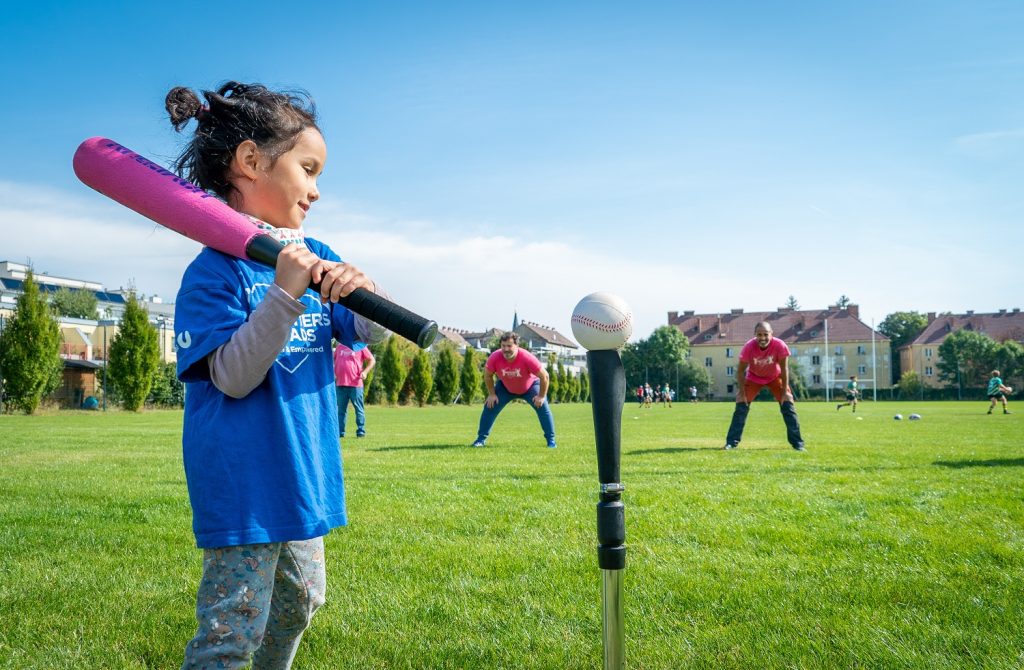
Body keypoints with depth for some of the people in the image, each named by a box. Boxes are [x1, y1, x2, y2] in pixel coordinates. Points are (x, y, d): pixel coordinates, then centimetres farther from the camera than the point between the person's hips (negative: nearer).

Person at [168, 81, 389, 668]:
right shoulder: (217, 269, -14)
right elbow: (233, 378, -22)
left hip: (304, 479, 8)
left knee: (299, 603, 23)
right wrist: (284, 295, -33)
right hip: (242, 484, -7)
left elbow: (374, 333, 3)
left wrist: (364, 291, -20)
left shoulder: (316, 257, 6)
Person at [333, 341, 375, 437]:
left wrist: (365, 372, -10)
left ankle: (361, 431, 6)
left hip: (355, 384, -4)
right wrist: (333, 373, 11)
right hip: (340, 383, 4)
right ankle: (340, 432, 12)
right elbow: (333, 360, 25)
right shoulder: (339, 346, 14)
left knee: (358, 408, 1)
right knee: (341, 409, 7)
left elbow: (372, 360, 3)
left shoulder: (360, 346, 2)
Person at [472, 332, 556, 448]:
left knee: (543, 407, -15)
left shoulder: (527, 358, -38)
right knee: (490, 407, -9)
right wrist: (491, 394, -8)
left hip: (530, 386, -2)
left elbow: (544, 376, -27)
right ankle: (481, 438, 3)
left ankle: (551, 440, -2)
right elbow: (487, 375, -10)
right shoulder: (495, 358, -31)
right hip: (505, 387, 2)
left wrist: (541, 396, -22)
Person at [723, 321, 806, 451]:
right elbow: (741, 370, -19)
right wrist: (742, 393, -19)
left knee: (788, 405, -8)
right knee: (741, 406, -9)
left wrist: (785, 391, -20)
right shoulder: (749, 347, -32)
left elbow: (784, 368, -20)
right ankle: (732, 442, -3)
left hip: (775, 377, 0)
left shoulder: (779, 345, -33)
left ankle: (797, 443, 0)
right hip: (754, 377, 0)